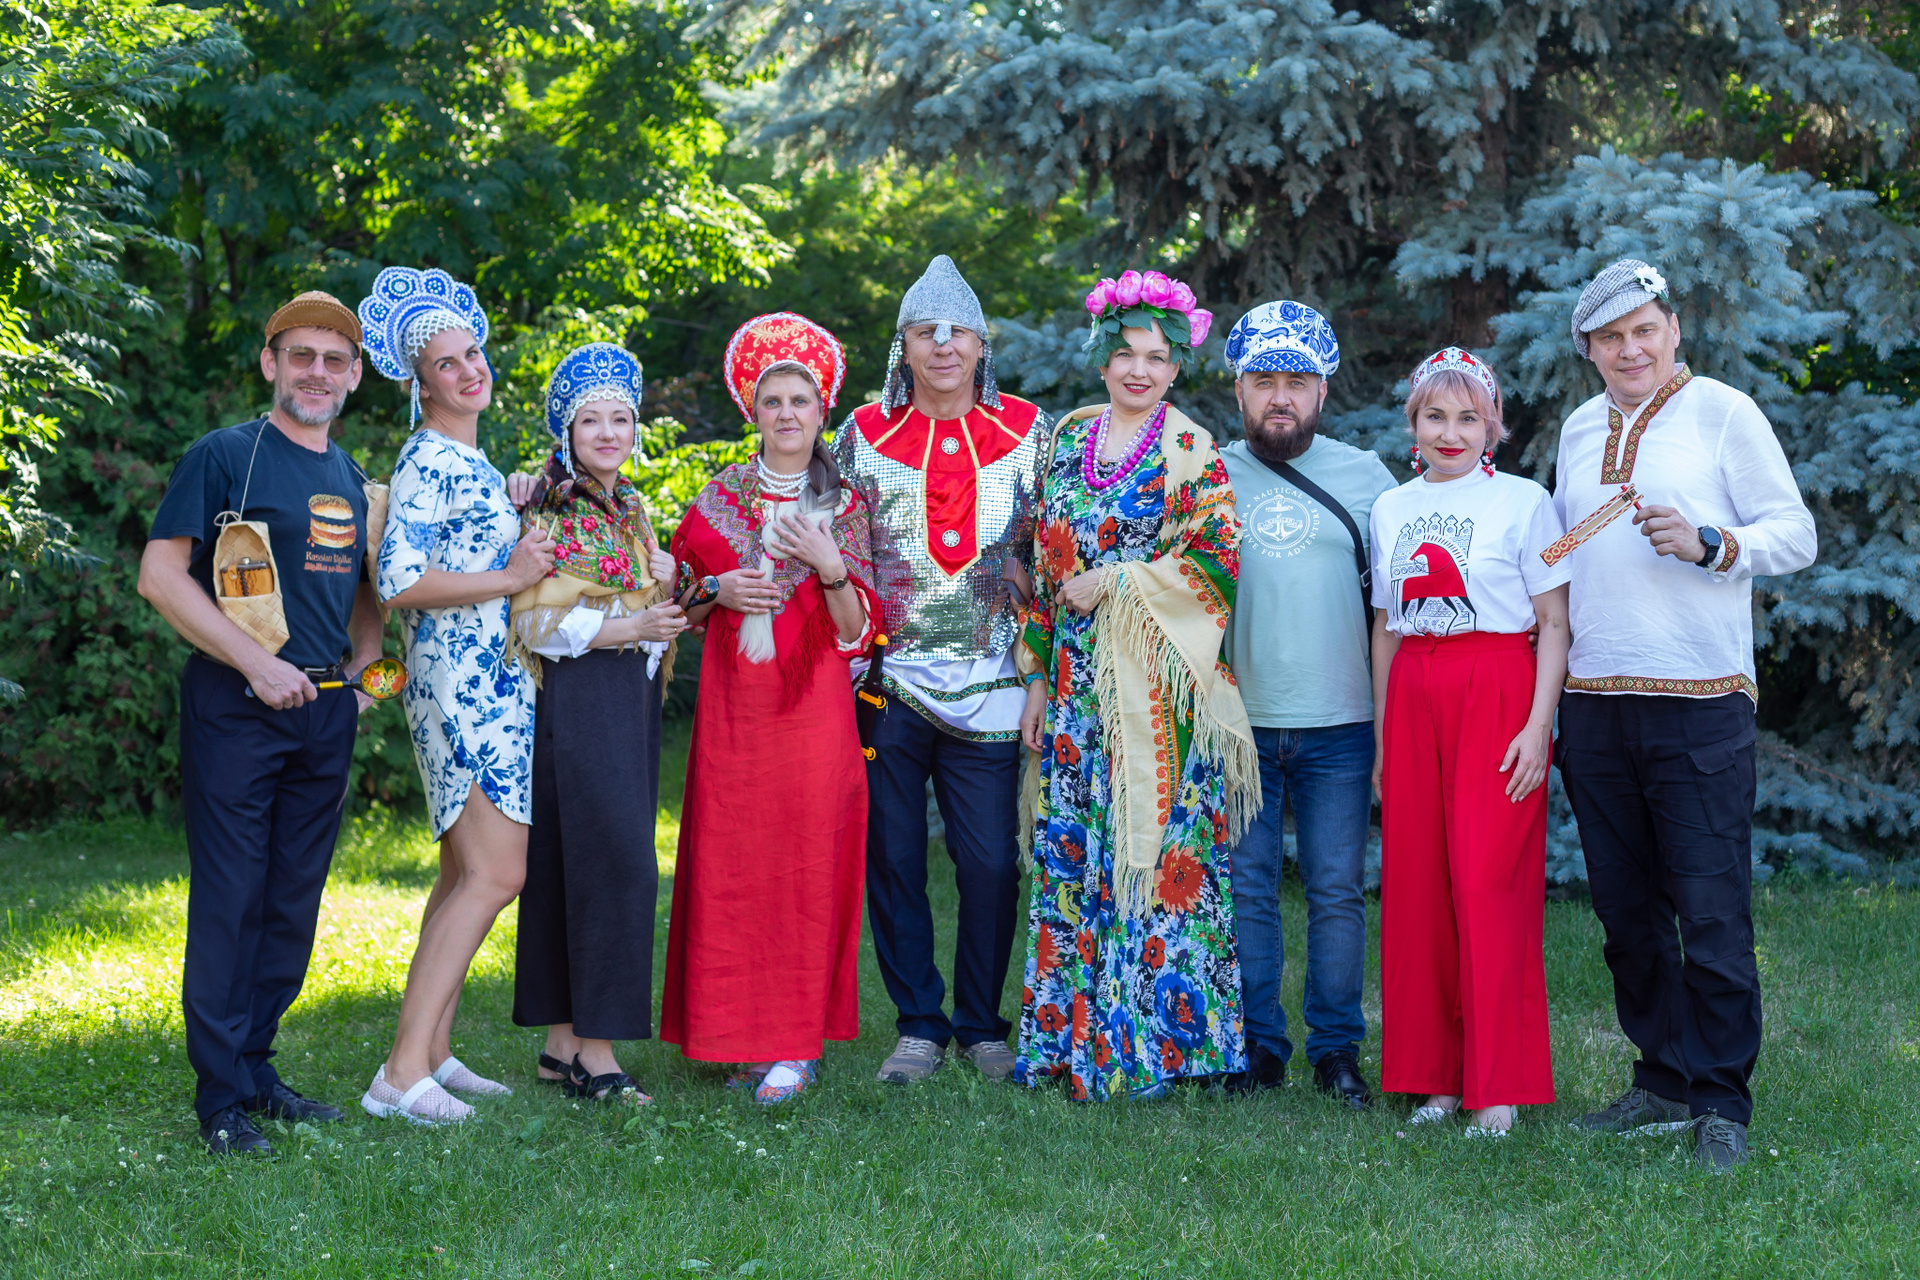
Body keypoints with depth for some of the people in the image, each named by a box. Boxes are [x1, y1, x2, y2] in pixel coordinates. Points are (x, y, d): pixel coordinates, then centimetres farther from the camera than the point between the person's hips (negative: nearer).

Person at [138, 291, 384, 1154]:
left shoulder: (351, 479, 15)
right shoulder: (224, 457, -5)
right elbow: (161, 575, -11)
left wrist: (368, 662, 9)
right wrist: (256, 663, -16)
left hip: (325, 714, 7)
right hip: (236, 711, -7)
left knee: (294, 904, 11)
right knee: (229, 901, -5)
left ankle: (255, 1068, 22)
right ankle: (219, 1095, 1)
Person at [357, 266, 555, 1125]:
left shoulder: (469, 460, 19)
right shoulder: (429, 461, -12)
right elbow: (400, 581, -20)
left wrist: (521, 521, 15)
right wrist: (510, 579, -16)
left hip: (492, 683, 10)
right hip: (461, 682, -10)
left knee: (465, 874, 11)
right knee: (497, 873, -14)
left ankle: (434, 1052, 16)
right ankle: (403, 1071, -15)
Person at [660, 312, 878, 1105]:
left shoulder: (842, 507, 5)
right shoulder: (721, 496, 10)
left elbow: (858, 630, 0)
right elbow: (683, 599, 15)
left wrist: (829, 564, -16)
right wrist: (719, 590, -5)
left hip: (812, 711, -2)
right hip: (733, 707, 2)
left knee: (806, 866, -3)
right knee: (731, 865, 0)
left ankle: (796, 1042, 3)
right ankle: (739, 1032, 10)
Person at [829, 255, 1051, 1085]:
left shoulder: (1027, 431, 7)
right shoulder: (865, 434, 7)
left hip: (988, 683, 0)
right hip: (888, 682, 1)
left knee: (991, 864, -1)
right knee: (892, 858, 3)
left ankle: (982, 1025, 15)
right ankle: (918, 1025, 15)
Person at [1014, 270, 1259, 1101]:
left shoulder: (1189, 452, -1)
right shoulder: (1069, 440, 13)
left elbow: (1215, 560, -11)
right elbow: (1044, 564, 14)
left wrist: (1112, 583, -11)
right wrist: (1037, 673, 10)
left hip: (1157, 684, -5)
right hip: (1077, 680, 5)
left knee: (1150, 839, -6)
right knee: (1071, 843, 4)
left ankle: (1150, 1042, 1)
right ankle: (1073, 1035, 12)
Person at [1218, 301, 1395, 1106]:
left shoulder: (1363, 475, 8)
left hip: (1339, 721, 0)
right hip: (1237, 719, 0)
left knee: (1338, 889, 3)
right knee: (1244, 886, 2)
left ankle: (1337, 1048, 12)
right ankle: (1256, 1047, 12)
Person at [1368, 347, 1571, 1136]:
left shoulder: (1523, 501, 0)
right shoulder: (1391, 509, 13)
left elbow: (1554, 624, -2)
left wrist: (1538, 724, -11)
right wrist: (1382, 736, 14)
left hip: (1497, 695, -4)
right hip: (1414, 700, 5)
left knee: (1490, 883, -7)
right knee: (1415, 884, 2)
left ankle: (1499, 1088, 0)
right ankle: (1437, 1076, 12)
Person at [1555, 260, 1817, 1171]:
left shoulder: (1723, 412, 1)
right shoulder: (1579, 430, 17)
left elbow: (1795, 535, -2)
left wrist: (1707, 543, -18)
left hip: (1699, 700, -5)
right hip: (1594, 702, 6)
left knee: (1712, 912, -6)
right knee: (1626, 912, 10)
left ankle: (1722, 1104, 2)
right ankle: (1663, 1082, 21)